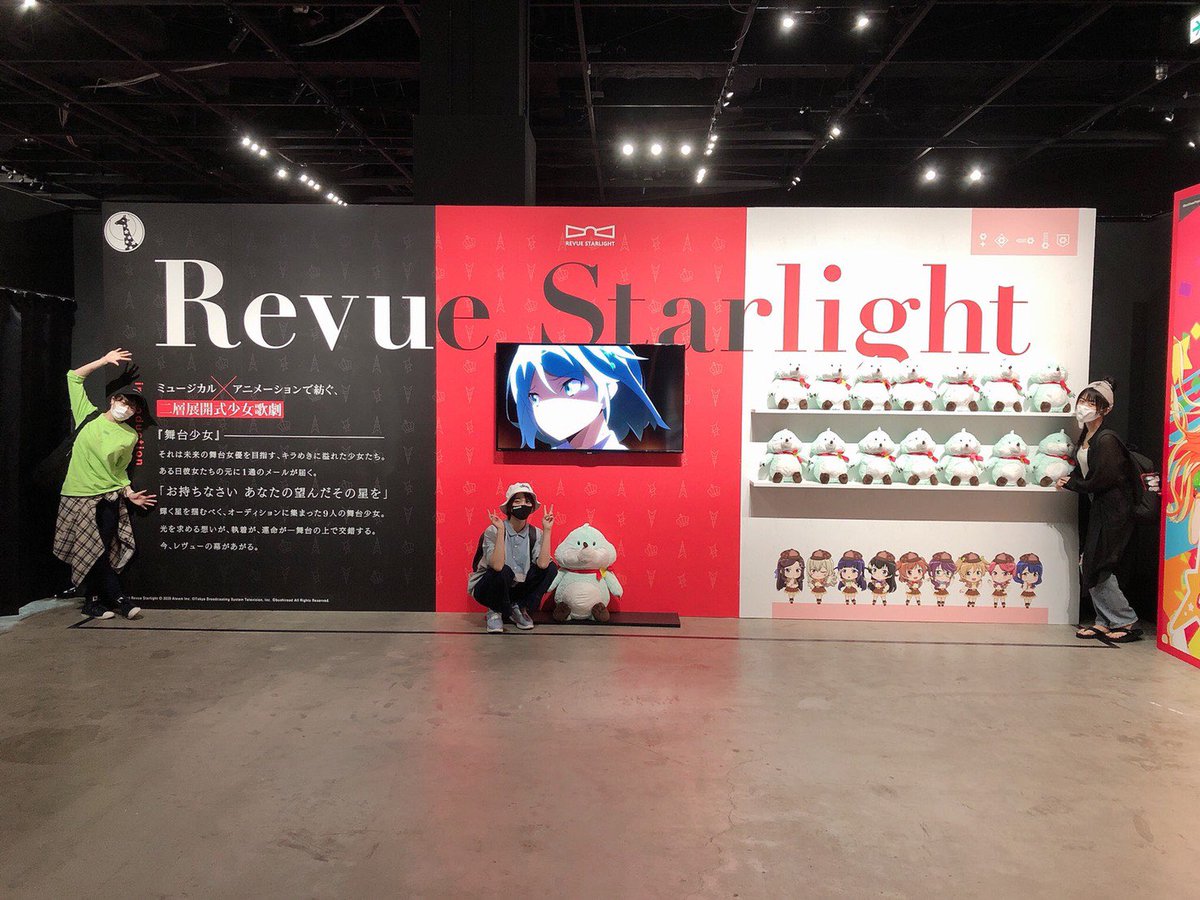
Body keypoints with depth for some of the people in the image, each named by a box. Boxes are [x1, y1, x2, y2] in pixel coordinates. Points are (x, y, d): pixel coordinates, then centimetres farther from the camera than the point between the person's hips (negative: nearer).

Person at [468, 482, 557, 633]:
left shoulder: (535, 534, -6)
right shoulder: (493, 531, -19)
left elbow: (543, 564, -24)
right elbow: (497, 566, -34)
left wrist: (547, 530, -22)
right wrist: (500, 530, -37)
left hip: (515, 589, 4)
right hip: (486, 589, -4)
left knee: (551, 568, -15)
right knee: (504, 571, -37)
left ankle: (519, 608, 0)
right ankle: (495, 613, -7)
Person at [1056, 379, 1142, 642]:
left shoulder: (1106, 439, -18)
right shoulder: (1085, 435, 9)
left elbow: (1100, 481, -19)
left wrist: (1070, 484, -6)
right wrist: (1070, 480, 1)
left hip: (1113, 510, -9)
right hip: (1098, 508, 9)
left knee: (1096, 568, -7)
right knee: (1089, 566, 8)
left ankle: (1127, 622, 5)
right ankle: (1104, 622, 16)